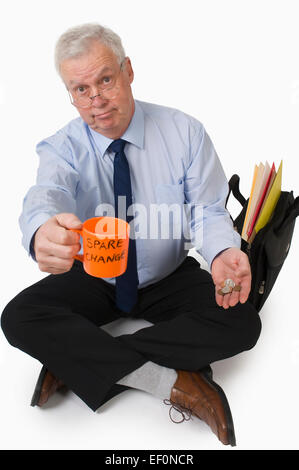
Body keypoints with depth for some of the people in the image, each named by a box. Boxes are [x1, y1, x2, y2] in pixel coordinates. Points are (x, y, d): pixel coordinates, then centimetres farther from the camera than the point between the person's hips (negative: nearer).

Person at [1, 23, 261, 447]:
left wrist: (223, 253, -35)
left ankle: (77, 359, -18)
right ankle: (169, 380, -21)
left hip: (168, 280, 1)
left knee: (242, 324, -24)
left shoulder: (185, 132, -10)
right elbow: (46, 196, -32)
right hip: (92, 280, 0)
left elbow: (209, 210, -11)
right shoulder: (61, 148, -10)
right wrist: (42, 232, -58)